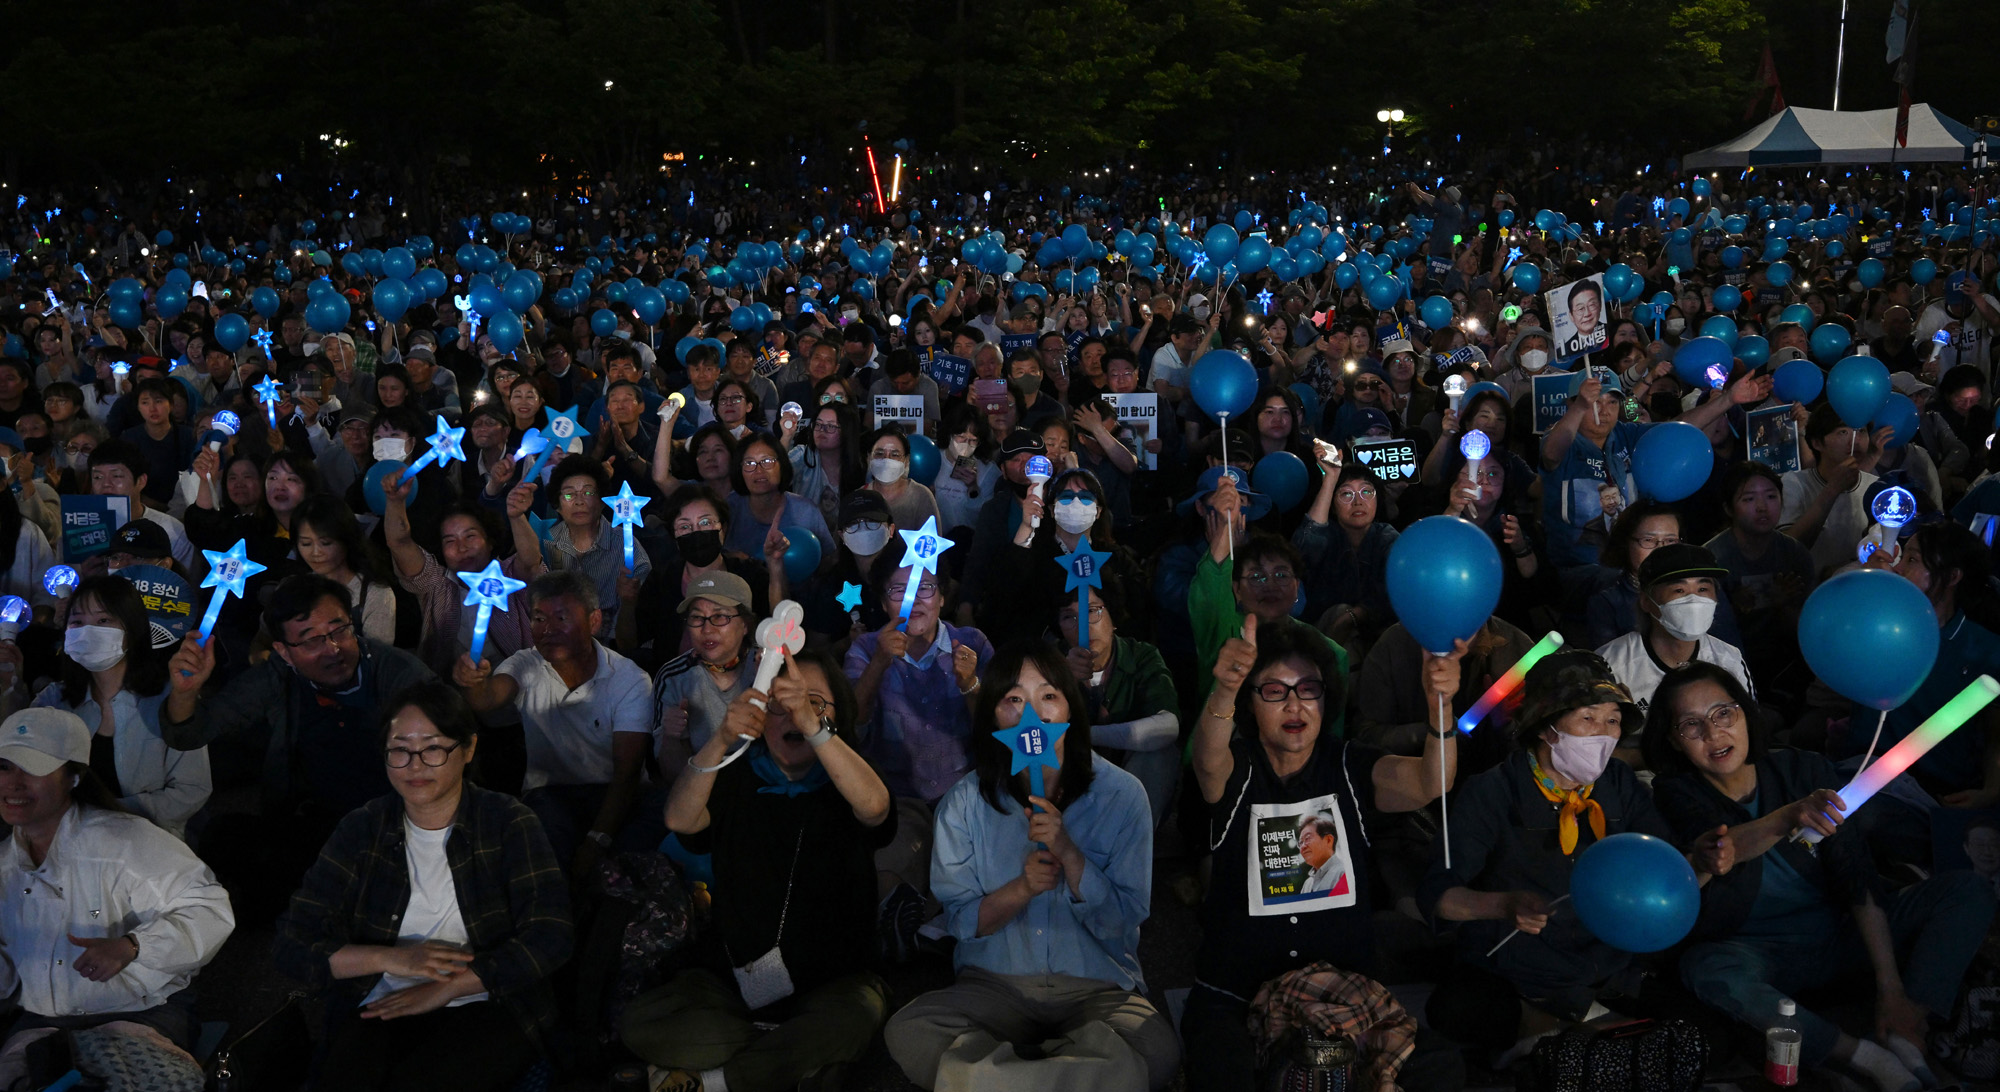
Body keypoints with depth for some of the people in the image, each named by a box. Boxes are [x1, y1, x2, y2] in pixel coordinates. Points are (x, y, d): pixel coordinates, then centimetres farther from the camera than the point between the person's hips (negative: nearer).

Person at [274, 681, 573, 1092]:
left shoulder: (508, 823, 0)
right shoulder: (362, 829, 6)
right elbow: (291, 945, 2)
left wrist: (442, 989, -13)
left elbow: (549, 938, -9)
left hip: (488, 1007, -1)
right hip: (381, 1008, 2)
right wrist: (390, 959, -13)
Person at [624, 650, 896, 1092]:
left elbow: (874, 806, -24)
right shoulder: (736, 781, 7)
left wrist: (812, 725, -36)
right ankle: (803, 1056, -10)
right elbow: (680, 820, -15)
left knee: (850, 1019, -36)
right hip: (736, 973, 2)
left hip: (833, 978, -1)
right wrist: (722, 740, -32)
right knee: (640, 1023, -25)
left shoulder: (842, 786, 3)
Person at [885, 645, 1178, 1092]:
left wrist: (1069, 854, -21)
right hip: (994, 984, 1)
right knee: (907, 1031, -28)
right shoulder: (965, 802, 1)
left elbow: (1123, 923, -6)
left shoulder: (1121, 794, -3)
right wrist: (1022, 888, -17)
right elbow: (962, 922, 2)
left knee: (1155, 1050, -33)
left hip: (1099, 988, -1)